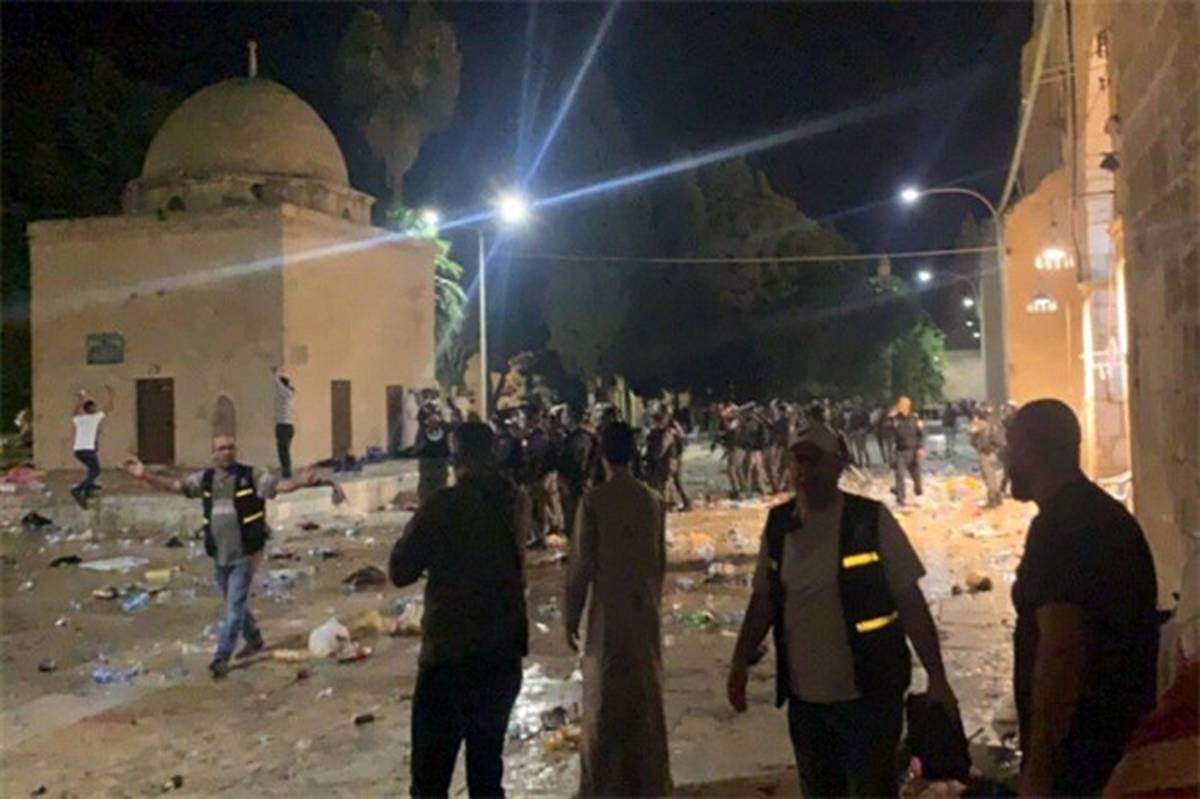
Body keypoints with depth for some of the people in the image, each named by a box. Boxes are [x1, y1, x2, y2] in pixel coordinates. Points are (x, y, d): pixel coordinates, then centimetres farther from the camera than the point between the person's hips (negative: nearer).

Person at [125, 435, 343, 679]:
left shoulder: (251, 475, -11)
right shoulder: (204, 479, 3)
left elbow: (281, 485, -19)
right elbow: (174, 485, 2)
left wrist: (301, 481, -39)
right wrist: (145, 475, -10)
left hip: (245, 555, -5)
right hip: (219, 556, 5)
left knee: (234, 606, -4)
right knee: (234, 604, 20)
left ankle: (221, 658, 3)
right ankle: (254, 638, 41)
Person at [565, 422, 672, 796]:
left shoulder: (594, 500, -13)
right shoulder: (653, 499, 1)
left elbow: (581, 563, -12)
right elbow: (661, 560, 8)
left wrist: (571, 616, -3)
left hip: (609, 610, -4)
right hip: (645, 609, 4)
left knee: (606, 697, 7)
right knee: (646, 692, 15)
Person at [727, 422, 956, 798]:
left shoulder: (871, 520, -12)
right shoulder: (779, 524, 0)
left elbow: (910, 601, -10)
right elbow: (763, 599, 8)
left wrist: (937, 678, -11)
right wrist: (740, 663, 5)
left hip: (867, 695, -4)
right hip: (803, 697, 4)